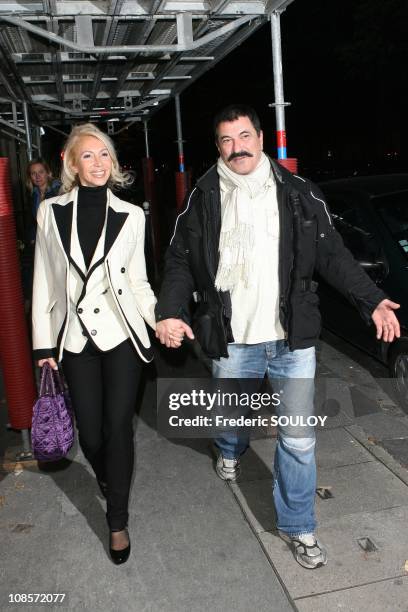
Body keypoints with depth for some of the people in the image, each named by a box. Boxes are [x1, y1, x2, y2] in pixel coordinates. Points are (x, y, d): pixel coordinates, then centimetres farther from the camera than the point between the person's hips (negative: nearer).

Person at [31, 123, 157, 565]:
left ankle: (117, 520, 18)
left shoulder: (130, 215, 1)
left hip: (122, 333, -1)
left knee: (118, 426, 1)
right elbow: (43, 282, 3)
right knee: (89, 430, 8)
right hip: (75, 337, 1)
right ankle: (109, 484, 42)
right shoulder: (51, 212, 1)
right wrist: (44, 344, 1)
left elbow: (137, 281, 5)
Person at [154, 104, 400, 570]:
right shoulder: (203, 199, 0)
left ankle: (297, 526, 27)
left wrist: (371, 301, -4)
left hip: (293, 338, 0)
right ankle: (230, 452, 60)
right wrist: (170, 311, -12)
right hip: (231, 341, 0)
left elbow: (331, 255, 4)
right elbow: (180, 261, 2)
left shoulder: (298, 192, 1)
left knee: (298, 440, 5)